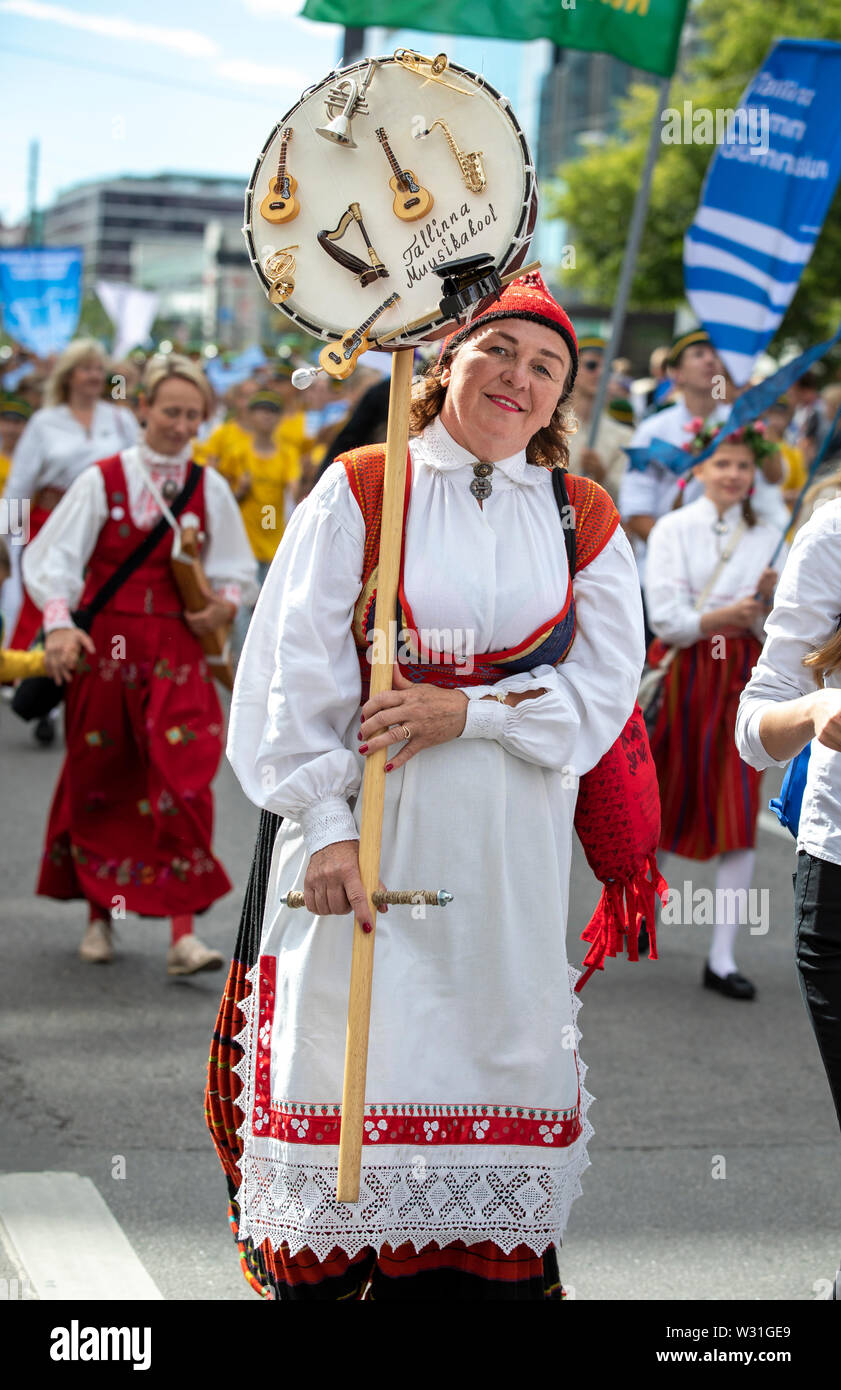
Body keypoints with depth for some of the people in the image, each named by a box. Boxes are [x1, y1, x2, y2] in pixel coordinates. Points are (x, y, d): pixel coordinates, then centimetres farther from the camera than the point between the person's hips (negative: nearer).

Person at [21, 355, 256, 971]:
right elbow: (54, 559, -5)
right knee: (99, 782, 8)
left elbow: (238, 572, 16)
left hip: (176, 654, 1)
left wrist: (226, 603, -6)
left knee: (183, 784, -12)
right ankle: (101, 914, 26)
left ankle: (183, 934, -12)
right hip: (104, 648, -1)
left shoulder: (210, 489, 6)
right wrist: (59, 625, -21)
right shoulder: (102, 480, -1)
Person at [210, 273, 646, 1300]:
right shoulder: (359, 491, 3)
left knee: (494, 1052, 3)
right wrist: (325, 822, -13)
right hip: (366, 830, -2)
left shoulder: (584, 521, 10)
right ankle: (318, 1273, 12)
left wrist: (469, 712, -12)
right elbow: (294, 669, -4)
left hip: (510, 851, 2)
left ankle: (477, 1272, 16)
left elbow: (605, 685, 2)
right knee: (351, 1050, -2)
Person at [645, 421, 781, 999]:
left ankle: (723, 958, -3)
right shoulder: (673, 529, 1)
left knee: (739, 819, -6)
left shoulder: (766, 539, 8)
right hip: (679, 673, -1)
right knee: (653, 801, 9)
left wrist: (769, 599, -16)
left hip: (739, 680, 1)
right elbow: (666, 616, -9)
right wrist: (725, 616, -23)